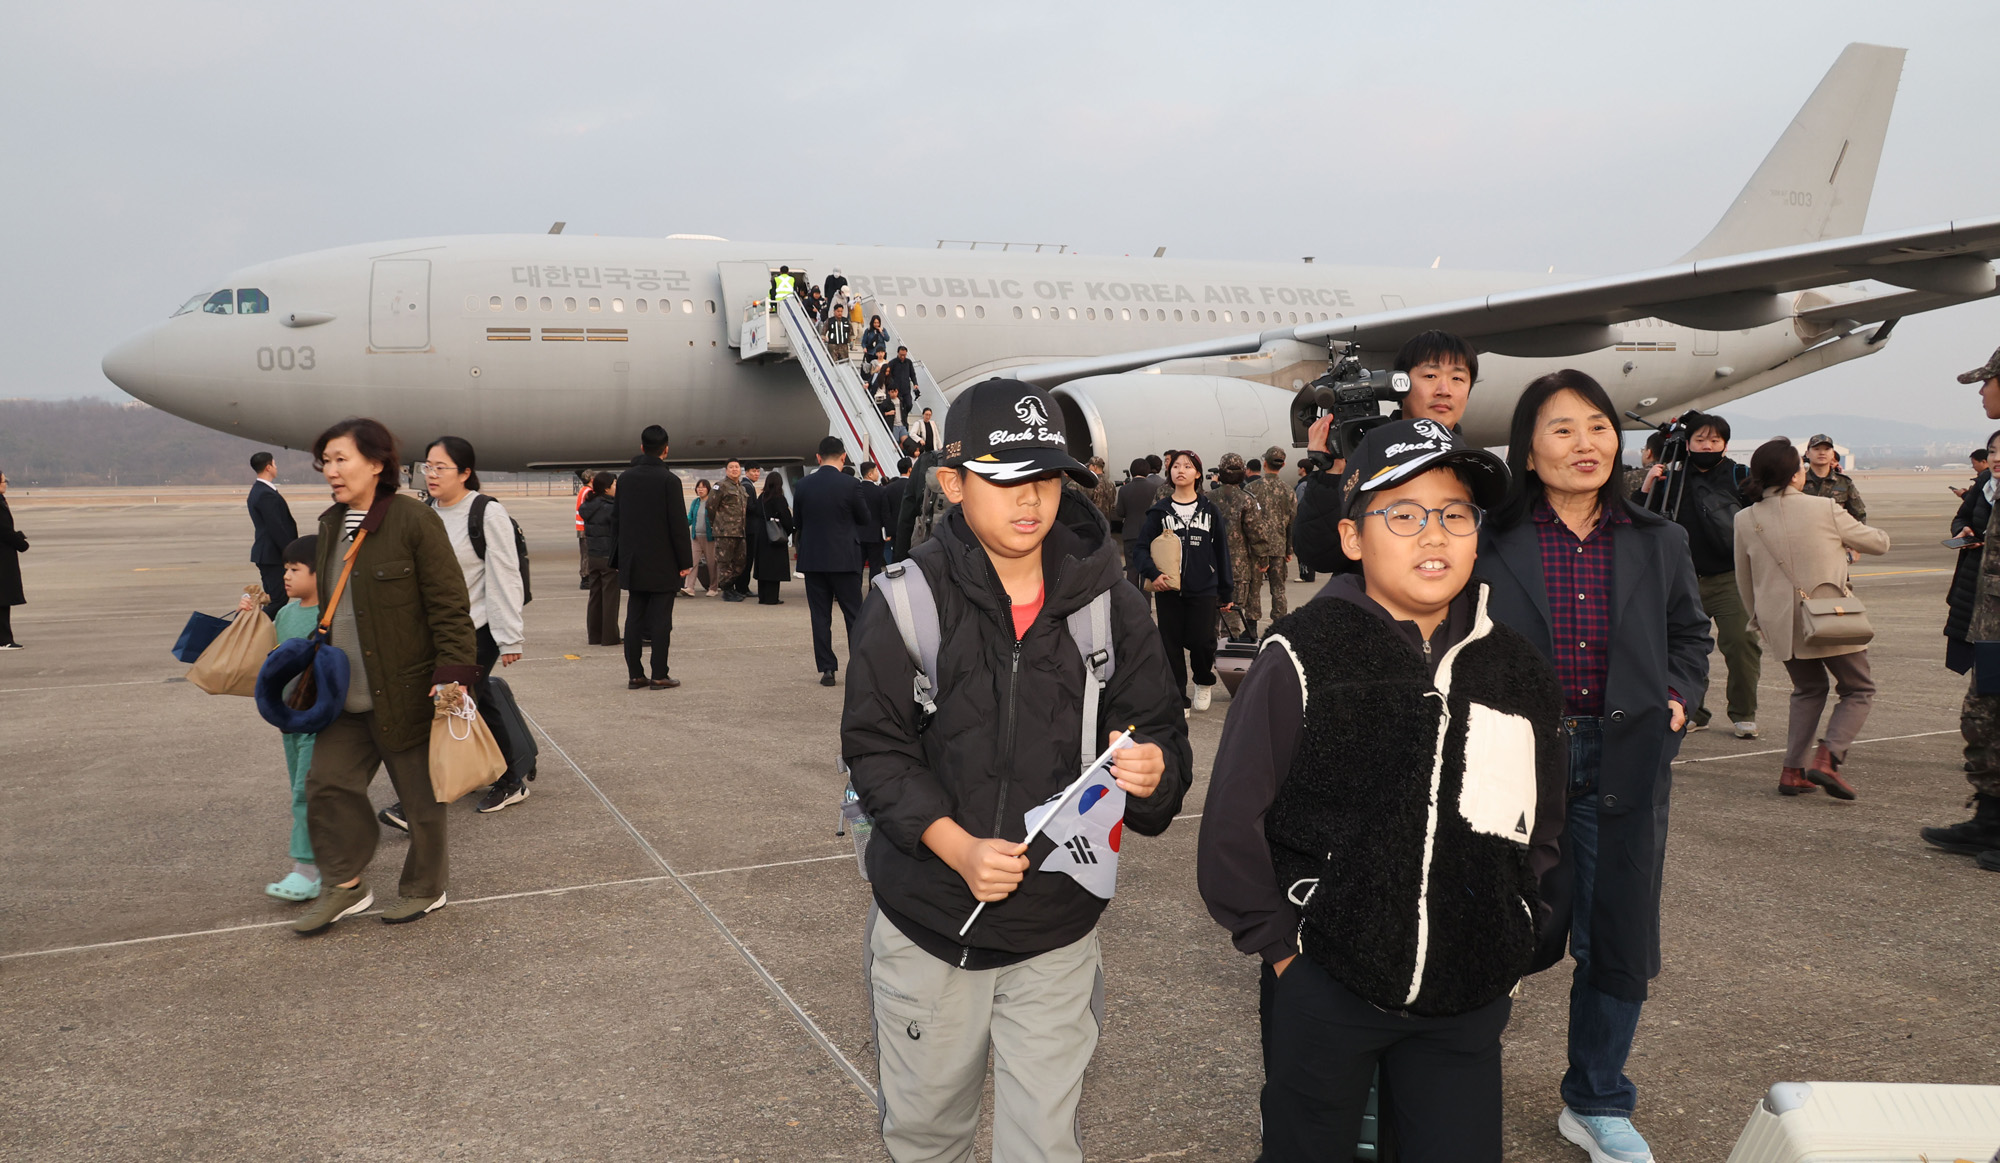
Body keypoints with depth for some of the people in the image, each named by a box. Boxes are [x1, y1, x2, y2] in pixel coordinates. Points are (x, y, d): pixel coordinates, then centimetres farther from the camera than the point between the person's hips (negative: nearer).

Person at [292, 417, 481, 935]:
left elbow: (450, 606, -15)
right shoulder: (330, 524, 10)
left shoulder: (415, 521, -14)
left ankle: (425, 888, 26)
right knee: (327, 782, 9)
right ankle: (344, 886, 26)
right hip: (345, 696, 7)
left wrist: (453, 673, -21)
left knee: (419, 795, 7)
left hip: (404, 692, -7)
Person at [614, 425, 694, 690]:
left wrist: (619, 559, 18)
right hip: (662, 563, -5)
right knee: (661, 619, -1)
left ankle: (634, 675, 10)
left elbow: (616, 519, 11)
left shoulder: (625, 478, 6)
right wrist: (686, 561, -6)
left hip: (633, 562, 5)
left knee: (634, 617, 8)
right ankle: (659, 676, 0)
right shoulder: (669, 480, -11)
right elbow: (679, 524, -13)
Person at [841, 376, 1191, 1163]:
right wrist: (957, 847, -20)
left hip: (1056, 931, 1)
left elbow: (1160, 730, 1)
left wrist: (1153, 770, -23)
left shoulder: (1103, 598, -4)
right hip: (927, 921, 0)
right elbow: (875, 749, -7)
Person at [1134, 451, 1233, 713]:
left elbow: (1221, 551, 9)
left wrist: (1226, 591, 9)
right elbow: (1142, 546, -1)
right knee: (1172, 644, 2)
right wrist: (1152, 574, -19)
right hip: (1168, 589, 0)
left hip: (1204, 589, 0)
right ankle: (1178, 699, 15)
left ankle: (1204, 681, 23)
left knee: (1202, 641, -7)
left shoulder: (1210, 510, 6)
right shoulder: (1159, 510, 3)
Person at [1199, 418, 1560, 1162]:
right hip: (1323, 990, -3)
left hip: (1468, 1001, 3)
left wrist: (1515, 947, 10)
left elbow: (1540, 832, 14)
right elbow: (1234, 821, -11)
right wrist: (1280, 945, -7)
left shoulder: (1518, 671, 2)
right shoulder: (1303, 658, -14)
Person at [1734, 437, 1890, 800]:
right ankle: (1827, 757, -9)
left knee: (1808, 691, 23)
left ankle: (1793, 770, 11)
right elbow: (1878, 543, 4)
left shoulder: (1745, 519, -1)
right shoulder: (1825, 508, -11)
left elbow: (1744, 581, 10)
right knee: (1859, 691, 13)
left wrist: (1758, 619, 25)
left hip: (1780, 624, 4)